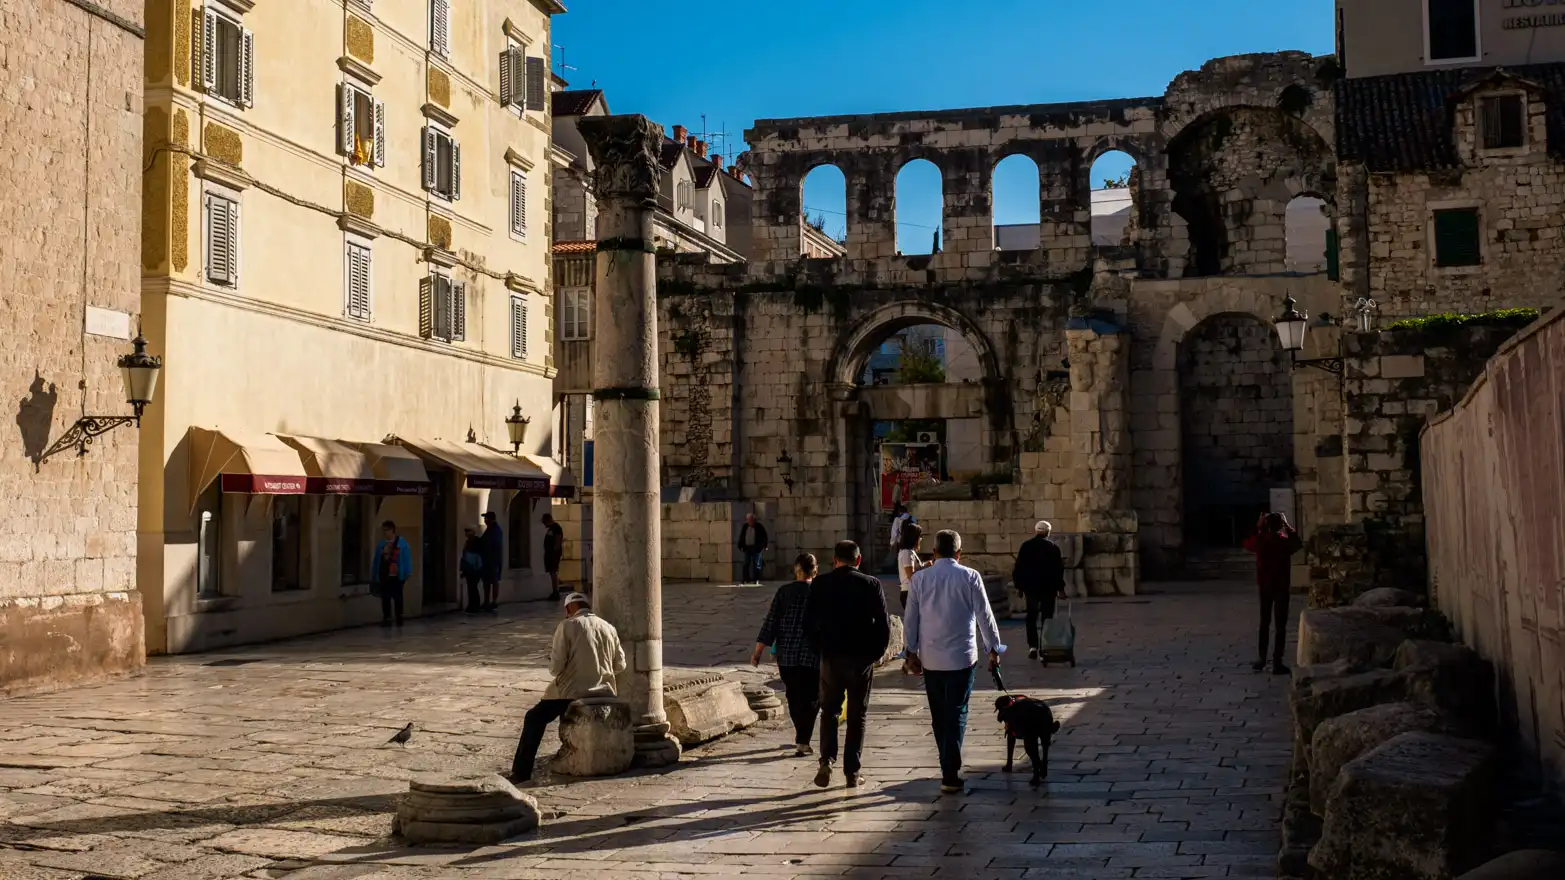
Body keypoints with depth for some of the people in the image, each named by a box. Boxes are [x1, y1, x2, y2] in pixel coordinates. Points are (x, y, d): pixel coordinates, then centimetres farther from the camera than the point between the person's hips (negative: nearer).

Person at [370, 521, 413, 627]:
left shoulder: (401, 542, -3)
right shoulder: (381, 544, 8)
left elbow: (407, 558, -5)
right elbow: (377, 560, 12)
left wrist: (408, 573, -11)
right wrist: (374, 575, 10)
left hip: (397, 576, -3)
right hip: (384, 575, 3)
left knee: (397, 597, 4)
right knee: (385, 597, 4)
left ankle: (399, 618, 13)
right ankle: (386, 618, 9)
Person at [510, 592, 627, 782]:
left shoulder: (567, 626, -7)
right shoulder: (609, 628, 7)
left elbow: (555, 668, -11)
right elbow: (620, 665, 10)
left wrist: (552, 657, 11)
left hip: (573, 692, -5)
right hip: (604, 693, 5)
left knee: (534, 719, 15)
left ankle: (521, 773, 11)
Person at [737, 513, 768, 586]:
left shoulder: (759, 527, -4)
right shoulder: (744, 527, 7)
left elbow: (764, 537, -2)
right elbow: (741, 537, 11)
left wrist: (764, 546, -7)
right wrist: (741, 546, 6)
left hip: (756, 548, -4)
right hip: (747, 548, 4)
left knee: (756, 564, -3)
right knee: (746, 564, 4)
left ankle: (756, 580, -1)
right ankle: (746, 579, 9)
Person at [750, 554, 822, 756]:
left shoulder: (784, 591, 0)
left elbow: (770, 623, -2)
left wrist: (758, 652, 2)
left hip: (786, 655, 2)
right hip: (812, 655, -2)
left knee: (794, 696, 17)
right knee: (810, 698, 5)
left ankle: (801, 738, 28)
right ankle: (802, 741, -5)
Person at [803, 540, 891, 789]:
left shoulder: (820, 584, -2)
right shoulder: (872, 585, -5)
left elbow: (808, 622, -1)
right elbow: (884, 625, -6)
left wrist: (820, 649, 11)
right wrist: (875, 653, 6)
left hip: (831, 657, 1)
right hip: (862, 659, 0)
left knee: (829, 711, 15)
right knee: (857, 716, 9)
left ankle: (827, 760, -3)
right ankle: (852, 773, 9)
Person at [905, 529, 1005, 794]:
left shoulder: (920, 578, 0)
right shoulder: (970, 577, -6)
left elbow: (911, 617, 4)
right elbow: (984, 615, -1)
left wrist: (911, 651, 14)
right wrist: (994, 648, 10)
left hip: (930, 658, 2)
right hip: (961, 656, -2)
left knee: (939, 716, 14)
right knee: (956, 716, 1)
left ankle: (949, 768, 25)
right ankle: (950, 776, -5)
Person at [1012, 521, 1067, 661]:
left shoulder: (1026, 546, 0)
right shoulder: (1053, 547, -4)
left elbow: (1019, 567, 0)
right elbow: (1059, 569, -5)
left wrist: (1019, 586, 7)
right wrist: (1060, 588, 0)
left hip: (1030, 587, 1)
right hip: (1048, 587, -1)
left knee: (1031, 617, 9)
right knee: (1047, 617, 5)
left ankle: (1032, 647, -3)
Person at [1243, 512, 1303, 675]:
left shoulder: (1260, 541, -8)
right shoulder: (1285, 542, -13)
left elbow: (1247, 543, 16)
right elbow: (1299, 543, 11)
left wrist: (1258, 526, 13)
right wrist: (1288, 526, 10)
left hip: (1264, 586, 3)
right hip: (1281, 587, -3)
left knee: (1264, 622, 17)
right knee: (1280, 625, 1)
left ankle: (1261, 659, 20)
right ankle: (1277, 663, -1)